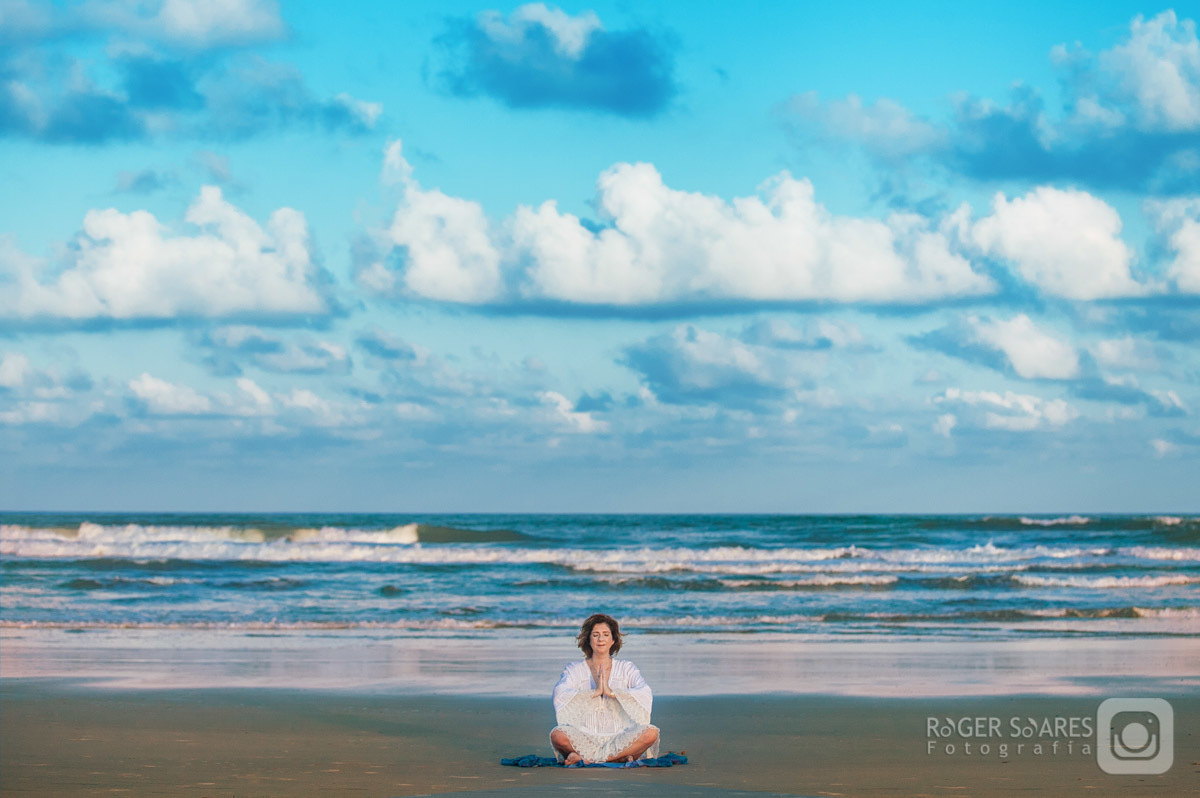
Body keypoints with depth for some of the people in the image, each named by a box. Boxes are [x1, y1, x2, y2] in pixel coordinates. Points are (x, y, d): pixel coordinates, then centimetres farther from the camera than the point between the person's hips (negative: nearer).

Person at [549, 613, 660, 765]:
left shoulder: (627, 668, 12)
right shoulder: (574, 670, 9)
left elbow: (645, 694, -6)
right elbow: (559, 696, -10)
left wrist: (612, 692, -16)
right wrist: (595, 692, -16)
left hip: (619, 738, 1)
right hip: (585, 738, -1)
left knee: (651, 733, -29)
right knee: (558, 734, -32)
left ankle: (586, 757, -24)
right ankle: (621, 757, -25)